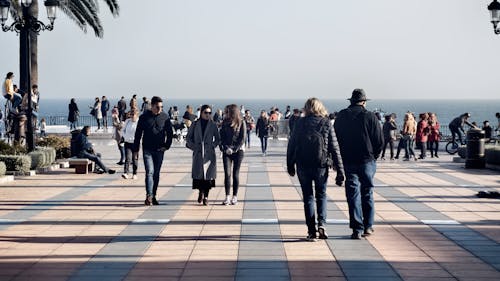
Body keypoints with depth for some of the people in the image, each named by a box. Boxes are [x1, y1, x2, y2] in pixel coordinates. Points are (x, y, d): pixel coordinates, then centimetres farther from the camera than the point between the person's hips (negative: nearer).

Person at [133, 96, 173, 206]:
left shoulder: (165, 117, 2)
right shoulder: (144, 117, -1)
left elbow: (170, 133, 10)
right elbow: (138, 134, 4)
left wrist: (167, 145, 0)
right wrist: (136, 149, 2)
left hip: (159, 150, 2)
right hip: (147, 150, -2)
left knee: (156, 173, 8)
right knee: (149, 172, -13)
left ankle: (153, 196, 17)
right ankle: (149, 196, -19)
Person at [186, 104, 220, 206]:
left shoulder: (213, 125, 4)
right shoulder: (195, 124, 4)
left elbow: (218, 139, 11)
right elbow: (188, 138, 10)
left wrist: (212, 146, -2)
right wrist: (193, 146, -1)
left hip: (209, 153, 0)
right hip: (198, 153, 0)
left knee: (208, 174, -4)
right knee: (198, 174, 1)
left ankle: (206, 196, 4)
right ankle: (201, 192, 26)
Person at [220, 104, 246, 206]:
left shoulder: (241, 123, -2)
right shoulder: (225, 123, 7)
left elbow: (242, 138, -6)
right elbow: (222, 136, 6)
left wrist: (234, 149, -13)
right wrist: (226, 148, -10)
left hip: (238, 151, -2)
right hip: (227, 151, 2)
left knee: (235, 174, 1)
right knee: (227, 173, -6)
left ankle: (235, 196, 9)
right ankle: (227, 197, -5)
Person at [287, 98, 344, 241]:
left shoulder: (300, 123, -1)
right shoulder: (326, 123, -2)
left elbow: (291, 145, 2)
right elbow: (335, 148, -4)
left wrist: (290, 165, 13)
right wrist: (340, 171, -2)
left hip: (303, 166, 0)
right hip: (321, 165, 0)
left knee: (308, 197, 9)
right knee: (321, 195, 18)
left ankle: (311, 232, 6)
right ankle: (321, 224, 0)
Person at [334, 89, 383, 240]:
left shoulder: (341, 116, 3)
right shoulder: (370, 116, -5)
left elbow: (335, 138, 7)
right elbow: (380, 141, -5)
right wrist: (374, 156, 10)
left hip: (348, 161, 1)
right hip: (367, 161, -1)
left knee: (353, 194, 2)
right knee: (367, 193, 12)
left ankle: (357, 228, -3)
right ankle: (368, 226, 17)